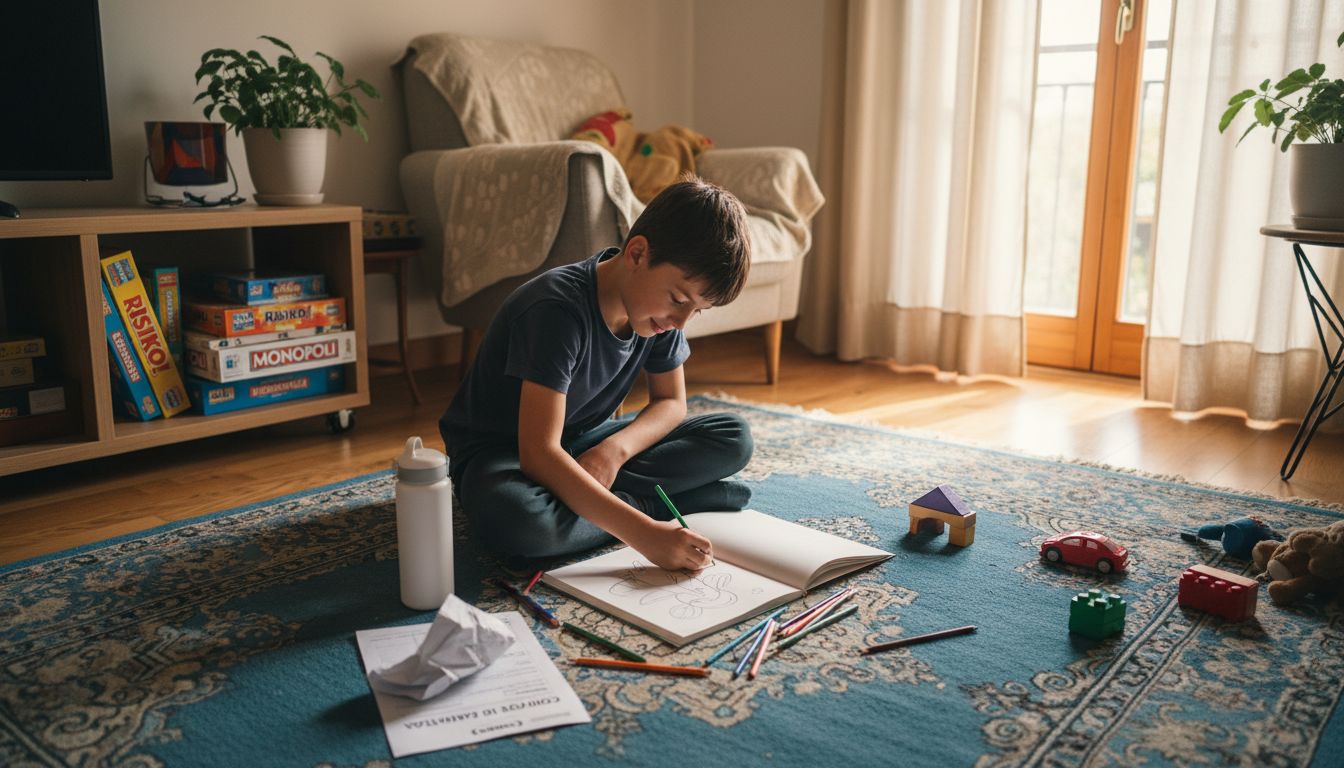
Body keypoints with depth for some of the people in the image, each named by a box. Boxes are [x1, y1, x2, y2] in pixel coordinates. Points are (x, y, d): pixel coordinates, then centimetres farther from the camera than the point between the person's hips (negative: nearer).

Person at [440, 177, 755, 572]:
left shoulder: (658, 303, -10)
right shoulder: (559, 309, -32)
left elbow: (671, 402, 0)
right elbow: (539, 454, -38)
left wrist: (614, 449, -22)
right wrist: (643, 533, -46)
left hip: (581, 444, 6)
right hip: (499, 449, -6)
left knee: (735, 438, -9)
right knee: (515, 517, -43)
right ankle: (645, 502, -19)